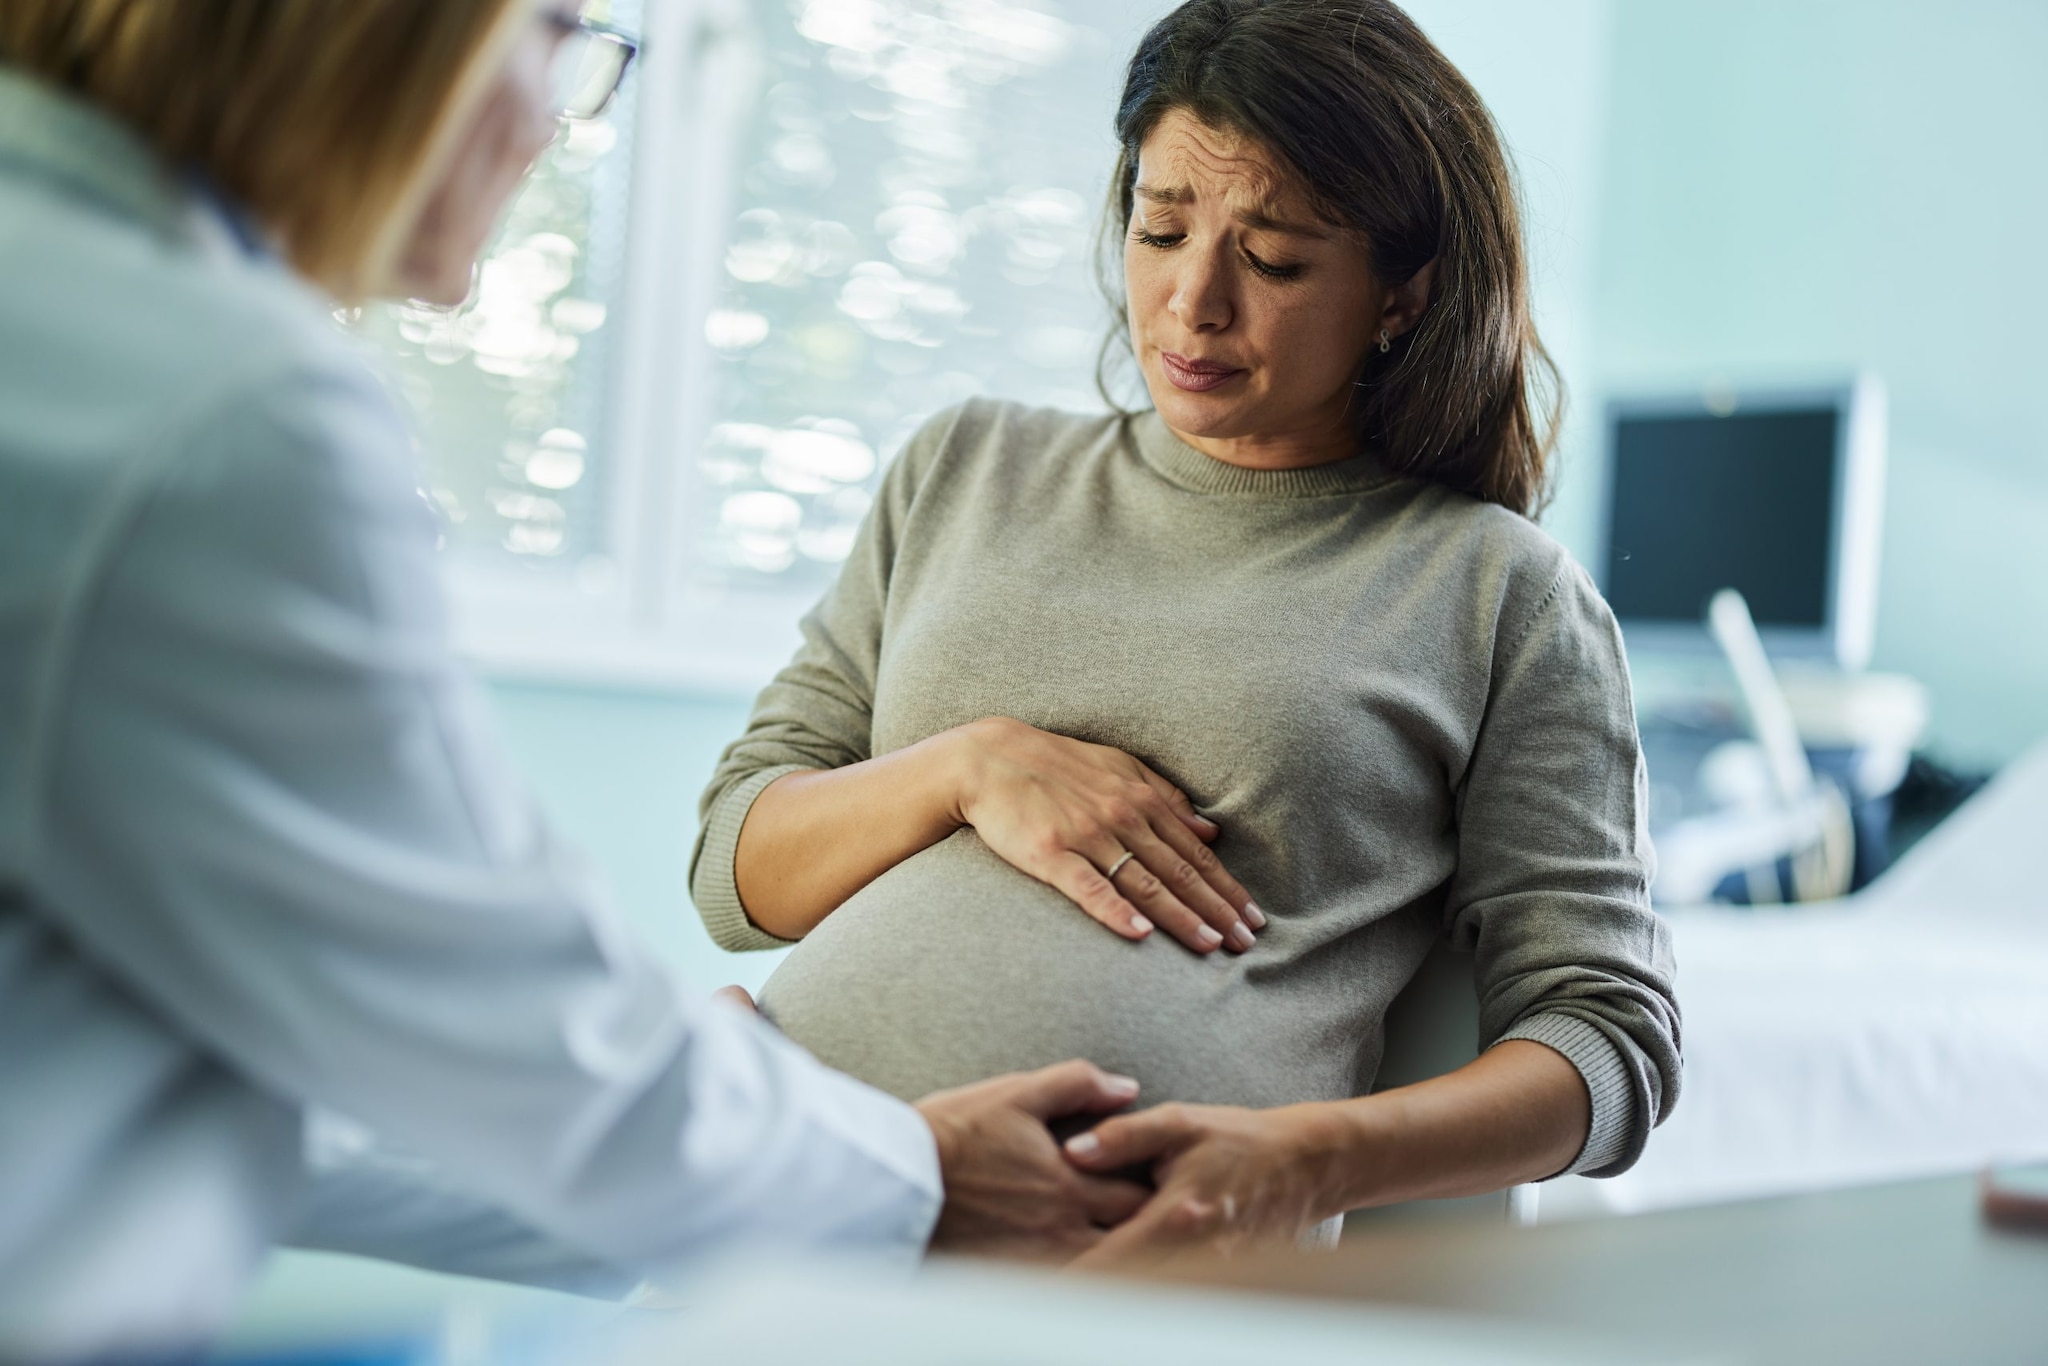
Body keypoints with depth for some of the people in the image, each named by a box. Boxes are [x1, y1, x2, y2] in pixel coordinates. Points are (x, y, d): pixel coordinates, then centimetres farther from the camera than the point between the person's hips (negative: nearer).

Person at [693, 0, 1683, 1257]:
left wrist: (1308, 1161, -13)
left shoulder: (1500, 589, 11)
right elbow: (738, 871, 19)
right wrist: (971, 767, -1)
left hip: (1139, 1252, -2)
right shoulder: (967, 471, 22)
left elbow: (1613, 1033, 4)